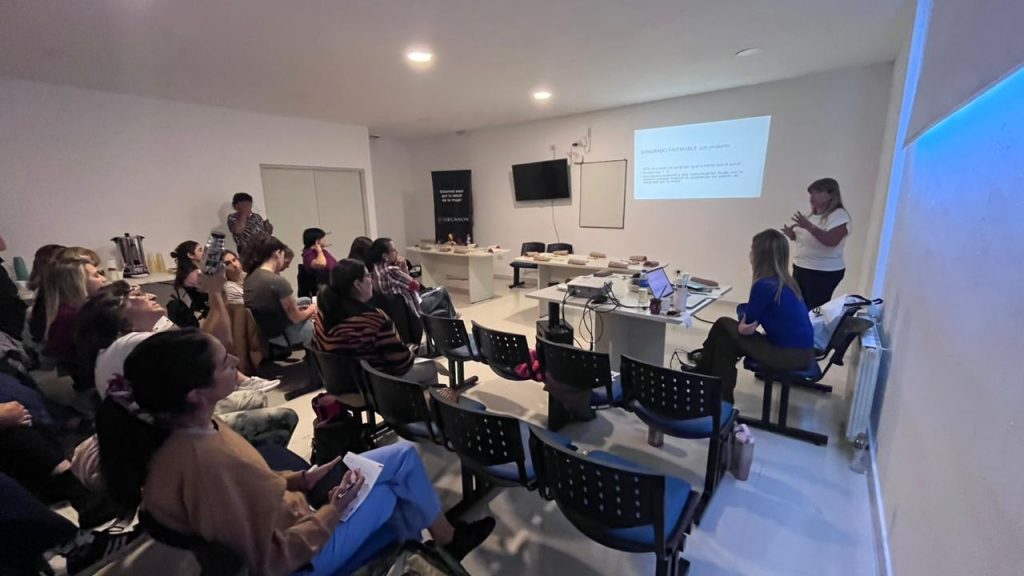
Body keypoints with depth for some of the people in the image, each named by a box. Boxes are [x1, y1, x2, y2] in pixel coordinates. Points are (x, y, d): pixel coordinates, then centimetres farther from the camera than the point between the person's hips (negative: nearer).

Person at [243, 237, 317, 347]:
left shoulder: (250, 276, -3)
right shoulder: (278, 281, -29)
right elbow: (296, 318, -17)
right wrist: (311, 309, 2)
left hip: (261, 330, 9)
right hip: (281, 335, -9)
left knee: (306, 300, 25)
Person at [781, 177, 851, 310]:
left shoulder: (839, 215, -11)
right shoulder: (812, 214, 13)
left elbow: (831, 241, -25)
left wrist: (809, 226, -32)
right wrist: (792, 235, 1)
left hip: (824, 273, -7)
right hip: (800, 268, 8)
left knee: (814, 310, -6)